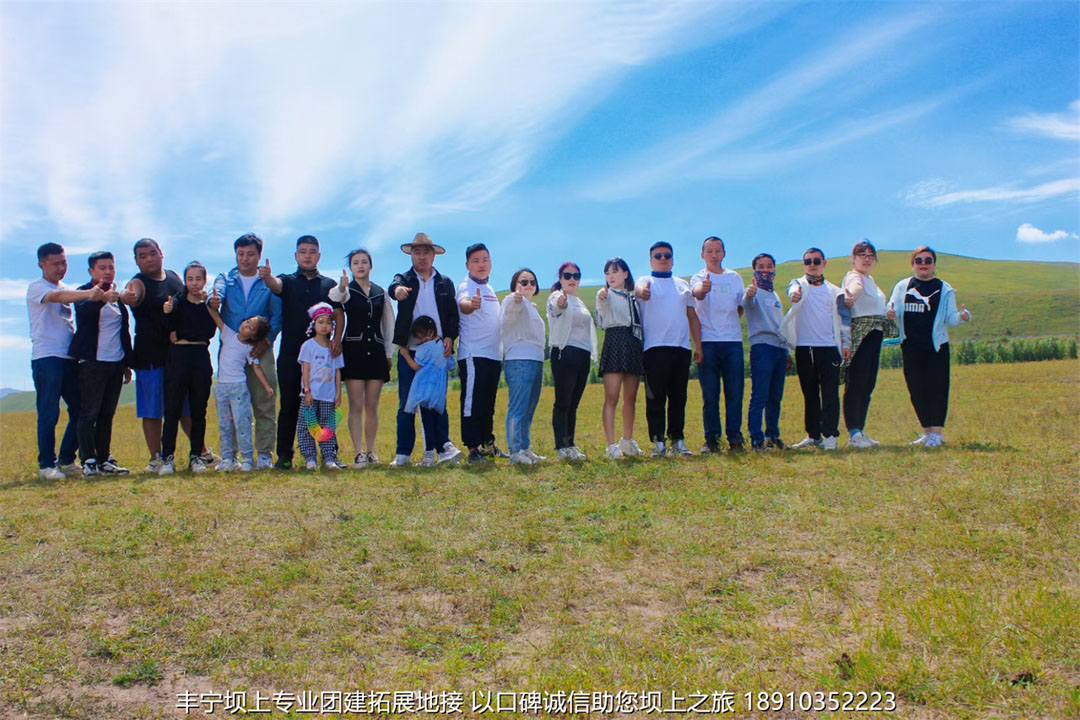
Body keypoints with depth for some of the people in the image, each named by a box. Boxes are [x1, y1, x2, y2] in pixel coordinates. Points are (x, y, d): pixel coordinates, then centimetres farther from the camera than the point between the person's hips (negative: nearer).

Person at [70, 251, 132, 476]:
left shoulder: (118, 297, 17)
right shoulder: (86, 293, -2)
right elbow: (82, 309, -27)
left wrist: (127, 363, 19)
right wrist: (102, 298, -47)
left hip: (115, 363, 6)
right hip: (92, 362, -6)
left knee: (107, 415, 9)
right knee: (89, 413, -5)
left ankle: (104, 460, 14)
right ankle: (88, 461, -3)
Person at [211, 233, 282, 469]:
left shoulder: (269, 283, 9)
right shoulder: (226, 279, 13)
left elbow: (277, 316, 2)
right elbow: (217, 293, -9)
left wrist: (266, 340, -12)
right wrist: (213, 301, -33)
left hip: (260, 350, -1)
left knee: (264, 403, -3)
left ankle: (264, 454, 2)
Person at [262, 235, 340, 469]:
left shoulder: (329, 285, 13)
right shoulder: (288, 281, 11)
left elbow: (338, 315, 6)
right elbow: (276, 285, -12)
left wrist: (337, 339, -13)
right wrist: (267, 277, -37)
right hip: (290, 355, 0)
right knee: (289, 406, 2)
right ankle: (284, 456, 6)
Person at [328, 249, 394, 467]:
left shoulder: (381, 293, 13)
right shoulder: (347, 290, 3)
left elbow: (389, 324, 16)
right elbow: (336, 297, -23)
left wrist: (389, 353, 11)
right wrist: (341, 288, -46)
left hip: (376, 351, 3)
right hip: (353, 351, -3)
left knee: (372, 406, 5)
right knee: (356, 405, -5)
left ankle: (370, 451, 13)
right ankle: (359, 453, -3)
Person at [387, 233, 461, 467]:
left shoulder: (445, 283, 13)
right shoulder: (404, 279, 7)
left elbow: (453, 315, 10)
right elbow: (394, 286, -17)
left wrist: (449, 338, -6)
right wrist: (398, 290, -41)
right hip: (409, 351, -1)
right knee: (406, 404, 2)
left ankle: (444, 444, 15)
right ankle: (403, 453, 7)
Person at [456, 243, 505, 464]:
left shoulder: (489, 289, 18)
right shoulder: (466, 286, -8)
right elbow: (462, 303, -32)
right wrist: (471, 304, -57)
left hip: (493, 354, 8)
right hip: (473, 354, -8)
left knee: (488, 404, 14)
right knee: (472, 403, -7)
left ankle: (488, 444, 23)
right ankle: (473, 449, -5)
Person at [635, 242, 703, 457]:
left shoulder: (683, 284, 21)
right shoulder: (646, 281, 8)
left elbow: (692, 316, 21)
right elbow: (639, 288, -18)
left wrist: (698, 345, 13)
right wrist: (642, 292, -43)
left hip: (682, 347, 4)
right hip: (655, 348, -4)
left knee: (679, 398, 6)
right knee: (655, 398, -4)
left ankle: (677, 441, 13)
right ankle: (658, 443, 0)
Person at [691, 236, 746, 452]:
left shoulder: (735, 277, 14)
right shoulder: (699, 277, 1)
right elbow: (697, 293, -25)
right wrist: (702, 289, -47)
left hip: (733, 341, 3)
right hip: (708, 342, -3)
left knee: (735, 393, 1)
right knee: (710, 395, 0)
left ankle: (735, 438, 8)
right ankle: (711, 439, 7)